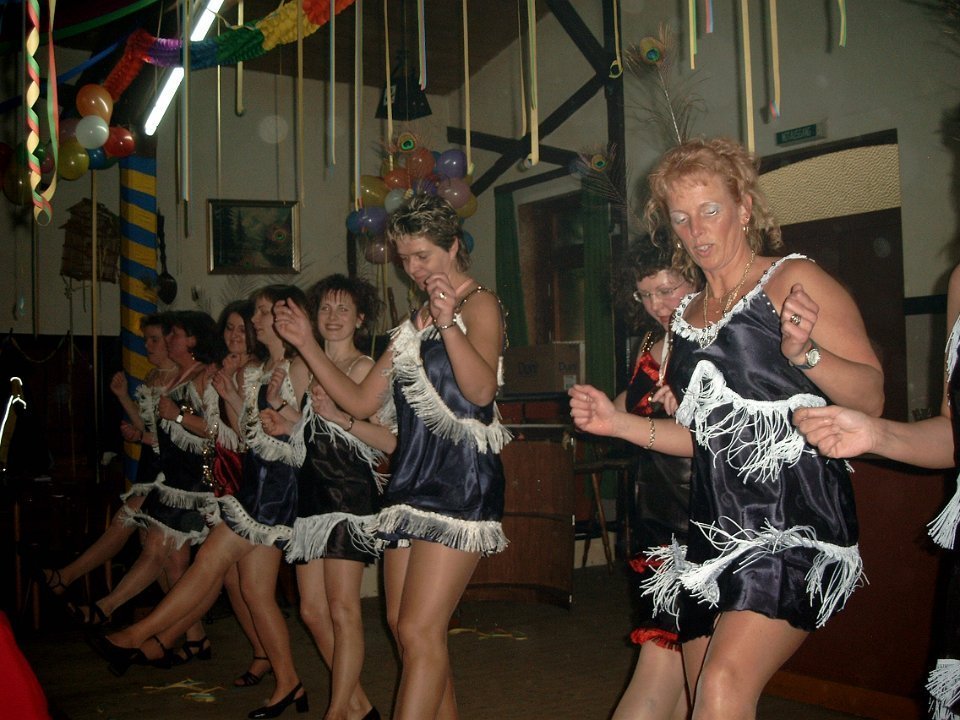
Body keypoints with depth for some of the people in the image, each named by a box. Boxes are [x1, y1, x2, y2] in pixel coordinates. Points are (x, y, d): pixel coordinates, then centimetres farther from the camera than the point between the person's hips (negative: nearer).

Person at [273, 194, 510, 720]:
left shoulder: (478, 304, -3)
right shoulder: (414, 321, 21)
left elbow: (481, 390, -20)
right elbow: (361, 402, 18)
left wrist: (448, 322, -33)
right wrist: (307, 344, 12)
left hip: (461, 481, -8)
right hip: (411, 478, 8)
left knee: (419, 631, -11)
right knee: (402, 627, 9)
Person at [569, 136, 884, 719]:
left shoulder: (794, 281, -3)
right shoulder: (687, 315, 17)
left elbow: (872, 398, -8)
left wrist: (806, 351, -25)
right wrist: (618, 423, 15)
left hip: (795, 521, -7)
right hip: (717, 529, 7)